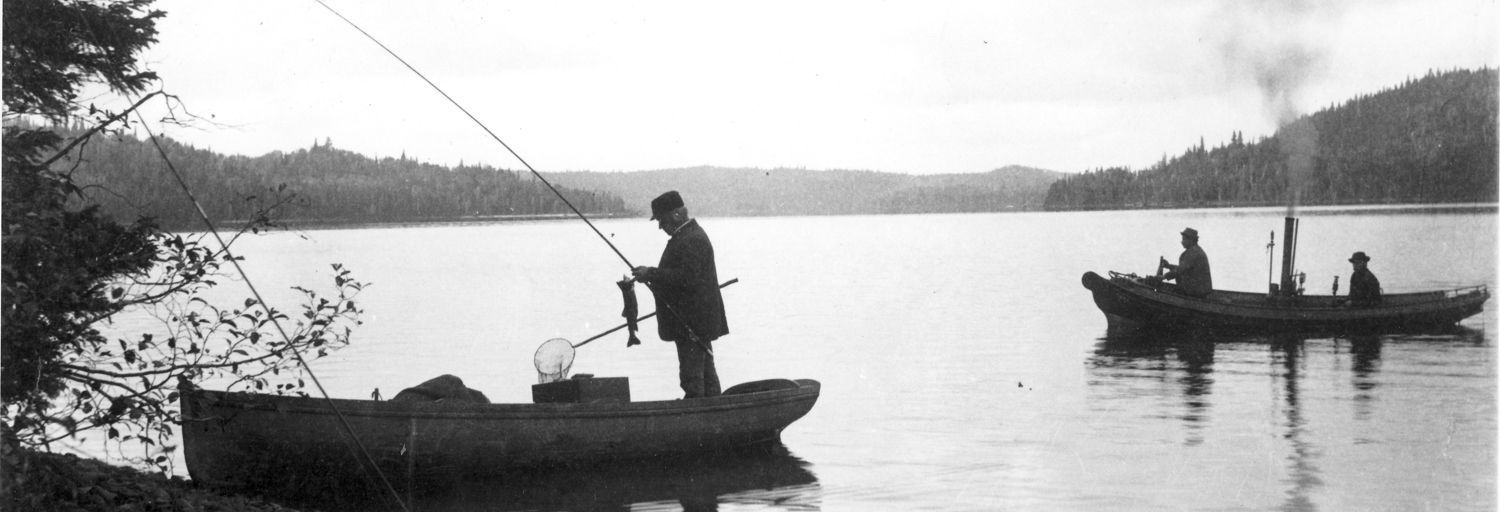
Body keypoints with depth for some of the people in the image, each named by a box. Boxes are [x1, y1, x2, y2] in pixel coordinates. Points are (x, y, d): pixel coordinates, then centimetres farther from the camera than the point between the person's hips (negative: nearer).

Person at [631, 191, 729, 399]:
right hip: (699, 321, 11)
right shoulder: (688, 235, 16)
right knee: (705, 370, 16)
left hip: (691, 323, -11)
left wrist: (651, 274, -23)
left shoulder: (691, 241, -19)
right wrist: (652, 276, 15)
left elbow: (687, 278, -28)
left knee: (692, 377, -9)